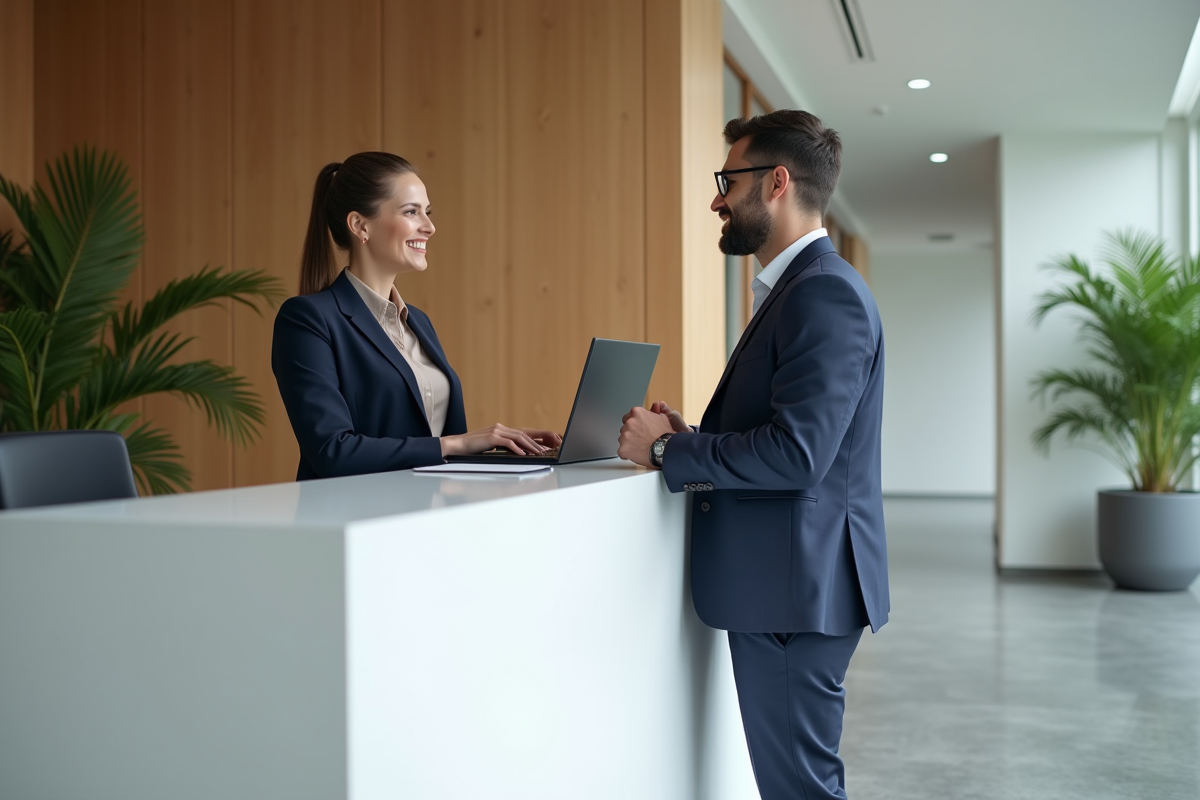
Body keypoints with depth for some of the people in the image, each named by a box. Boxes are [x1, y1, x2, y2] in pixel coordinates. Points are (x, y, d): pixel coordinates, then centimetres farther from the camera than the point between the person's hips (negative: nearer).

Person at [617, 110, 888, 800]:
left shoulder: (826, 292, -17)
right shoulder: (801, 286, 17)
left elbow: (795, 453, -25)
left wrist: (667, 450, -15)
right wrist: (688, 437, 5)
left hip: (797, 588, -10)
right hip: (785, 585, 10)